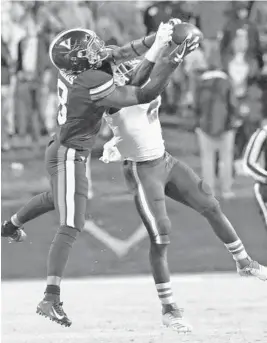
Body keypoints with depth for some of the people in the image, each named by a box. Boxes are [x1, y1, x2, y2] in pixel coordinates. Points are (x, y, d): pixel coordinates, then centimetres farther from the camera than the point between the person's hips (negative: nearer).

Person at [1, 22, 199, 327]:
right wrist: (173, 57, -27)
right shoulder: (93, 84, -31)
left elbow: (118, 55, 1)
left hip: (60, 149, 10)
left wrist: (156, 40, -8)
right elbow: (144, 93, -29)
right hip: (70, 157, -10)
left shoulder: (71, 67, -8)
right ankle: (51, 299, -19)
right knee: (71, 227, -12)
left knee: (58, 197, 38)